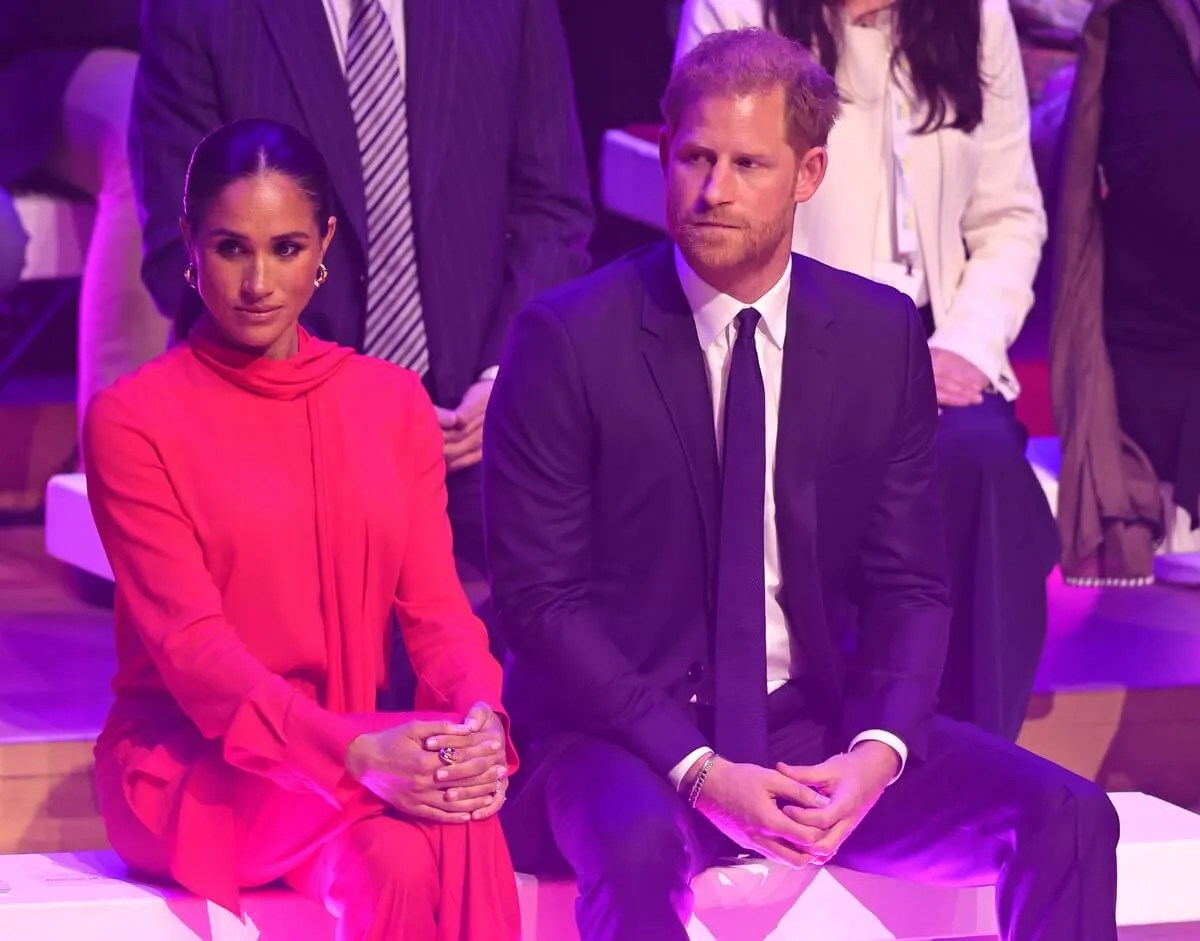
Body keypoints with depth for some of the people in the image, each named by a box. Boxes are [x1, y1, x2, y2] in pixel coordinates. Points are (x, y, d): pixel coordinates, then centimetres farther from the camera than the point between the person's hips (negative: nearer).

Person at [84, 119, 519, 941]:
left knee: (467, 833, -33)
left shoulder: (392, 402, 12)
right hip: (192, 760, -4)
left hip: (363, 751, 4)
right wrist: (355, 751, -29)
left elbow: (436, 605, 4)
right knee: (393, 856, -35)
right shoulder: (131, 420, -3)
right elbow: (189, 641, -13)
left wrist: (480, 720, -20)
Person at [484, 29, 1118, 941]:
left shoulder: (881, 335, 3)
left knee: (1069, 817, -15)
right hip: (624, 734, -4)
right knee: (637, 846, -38)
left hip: (820, 728, 4)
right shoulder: (568, 340, -8)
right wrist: (696, 768, -20)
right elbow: (539, 597, -10)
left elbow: (908, 586, 6)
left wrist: (878, 750, -14)